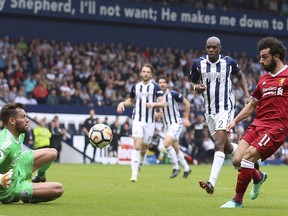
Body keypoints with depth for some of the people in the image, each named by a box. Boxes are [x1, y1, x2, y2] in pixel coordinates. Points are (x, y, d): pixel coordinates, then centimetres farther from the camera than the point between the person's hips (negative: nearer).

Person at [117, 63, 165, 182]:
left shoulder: (155, 86, -1)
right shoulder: (135, 86, 8)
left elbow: (163, 103, -6)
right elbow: (131, 100, 25)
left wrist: (154, 104, -25)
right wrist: (123, 103, 5)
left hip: (150, 121, 0)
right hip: (137, 120, 0)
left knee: (144, 149, 6)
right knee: (137, 145, -16)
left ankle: (139, 165, 37)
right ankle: (134, 173, -19)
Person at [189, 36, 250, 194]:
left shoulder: (229, 62, -4)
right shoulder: (198, 64, 0)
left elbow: (240, 76, 16)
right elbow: (192, 82, 12)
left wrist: (247, 95, 6)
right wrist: (196, 87, -12)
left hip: (226, 108, -4)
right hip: (210, 109, 4)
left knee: (219, 144, -19)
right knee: (227, 148, 10)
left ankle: (211, 183, -29)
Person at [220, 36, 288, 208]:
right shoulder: (263, 79, 19)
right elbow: (252, 105, 29)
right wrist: (235, 121, 22)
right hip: (257, 124, 7)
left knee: (248, 155, -21)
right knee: (237, 160, -7)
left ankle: (238, 200, -10)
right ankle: (259, 177, 26)